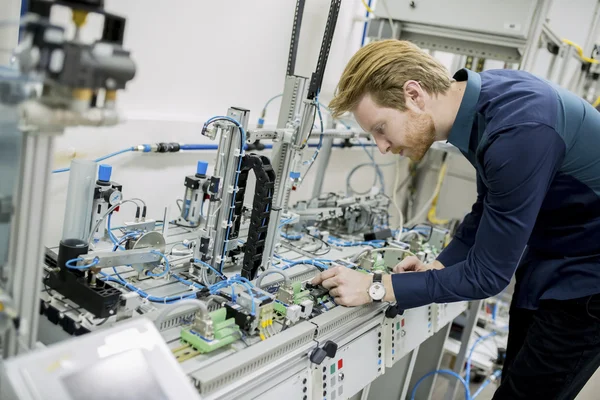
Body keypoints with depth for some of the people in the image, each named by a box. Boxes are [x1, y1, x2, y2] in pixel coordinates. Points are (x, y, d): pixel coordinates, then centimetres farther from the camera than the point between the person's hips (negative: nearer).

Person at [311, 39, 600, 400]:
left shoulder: (517, 131, -34)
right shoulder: (481, 92, -6)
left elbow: (488, 274, -26)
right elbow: (489, 207, 9)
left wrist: (376, 288, -21)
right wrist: (440, 266, -1)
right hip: (545, 261, 8)